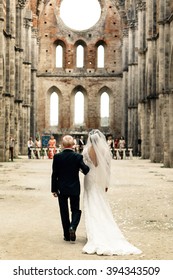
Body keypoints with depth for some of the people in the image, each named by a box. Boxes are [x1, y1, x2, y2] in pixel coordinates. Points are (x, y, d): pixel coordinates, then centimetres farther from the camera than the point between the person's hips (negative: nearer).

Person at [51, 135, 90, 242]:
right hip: (74, 189, -1)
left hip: (62, 189, 1)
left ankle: (67, 235, 14)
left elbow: (54, 174, -5)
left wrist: (54, 189, 3)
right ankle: (72, 227, -13)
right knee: (76, 210, 13)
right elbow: (86, 170, -14)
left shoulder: (57, 157, -7)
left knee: (64, 212, 11)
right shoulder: (78, 156, -10)